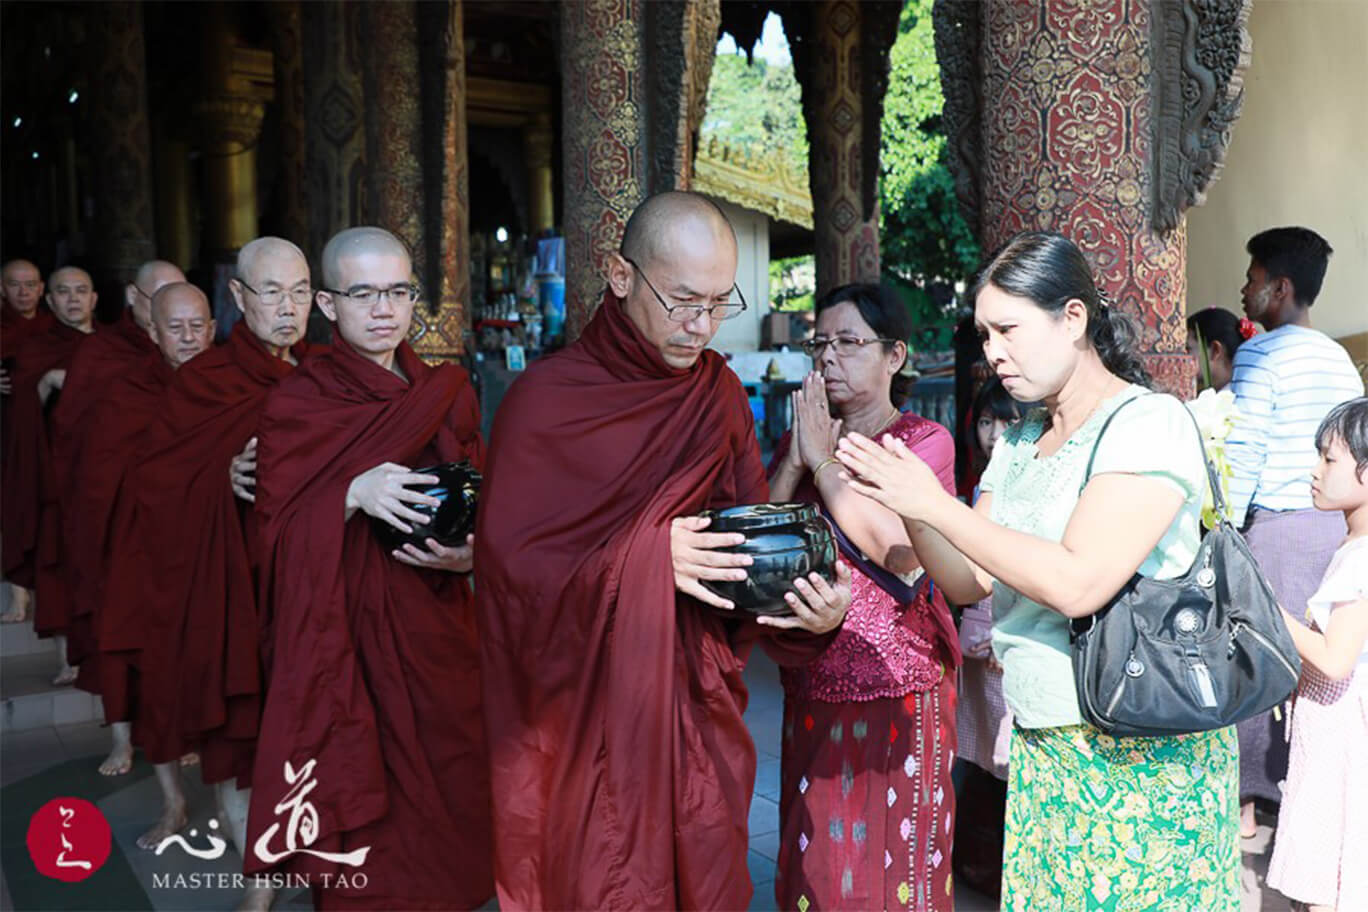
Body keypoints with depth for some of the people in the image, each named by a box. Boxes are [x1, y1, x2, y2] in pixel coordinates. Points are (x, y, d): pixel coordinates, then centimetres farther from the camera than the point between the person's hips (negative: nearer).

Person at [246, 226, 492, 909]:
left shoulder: (447, 395, 7)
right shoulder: (296, 404, -2)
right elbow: (280, 538, -7)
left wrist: (468, 555, -11)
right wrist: (352, 496, -24)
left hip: (436, 632, 3)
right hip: (342, 639, -3)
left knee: (445, 795, 5)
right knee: (361, 825, 1)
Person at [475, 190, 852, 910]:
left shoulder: (721, 394, 5)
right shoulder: (545, 399, -9)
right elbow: (508, 562, -12)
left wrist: (814, 609, -18)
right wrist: (649, 555, -22)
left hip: (700, 709, 4)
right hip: (585, 715, -4)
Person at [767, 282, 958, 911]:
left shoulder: (925, 441, -5)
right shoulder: (800, 442, 10)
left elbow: (902, 551, -20)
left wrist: (824, 462, -14)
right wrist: (796, 461, -10)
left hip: (901, 694, -4)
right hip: (813, 691, 5)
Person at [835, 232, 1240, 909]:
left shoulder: (1148, 422, -12)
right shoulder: (1019, 442, 11)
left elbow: (1078, 585, -23)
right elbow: (968, 582, 8)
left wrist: (934, 504, -20)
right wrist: (909, 505, -9)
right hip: (1041, 746, 7)